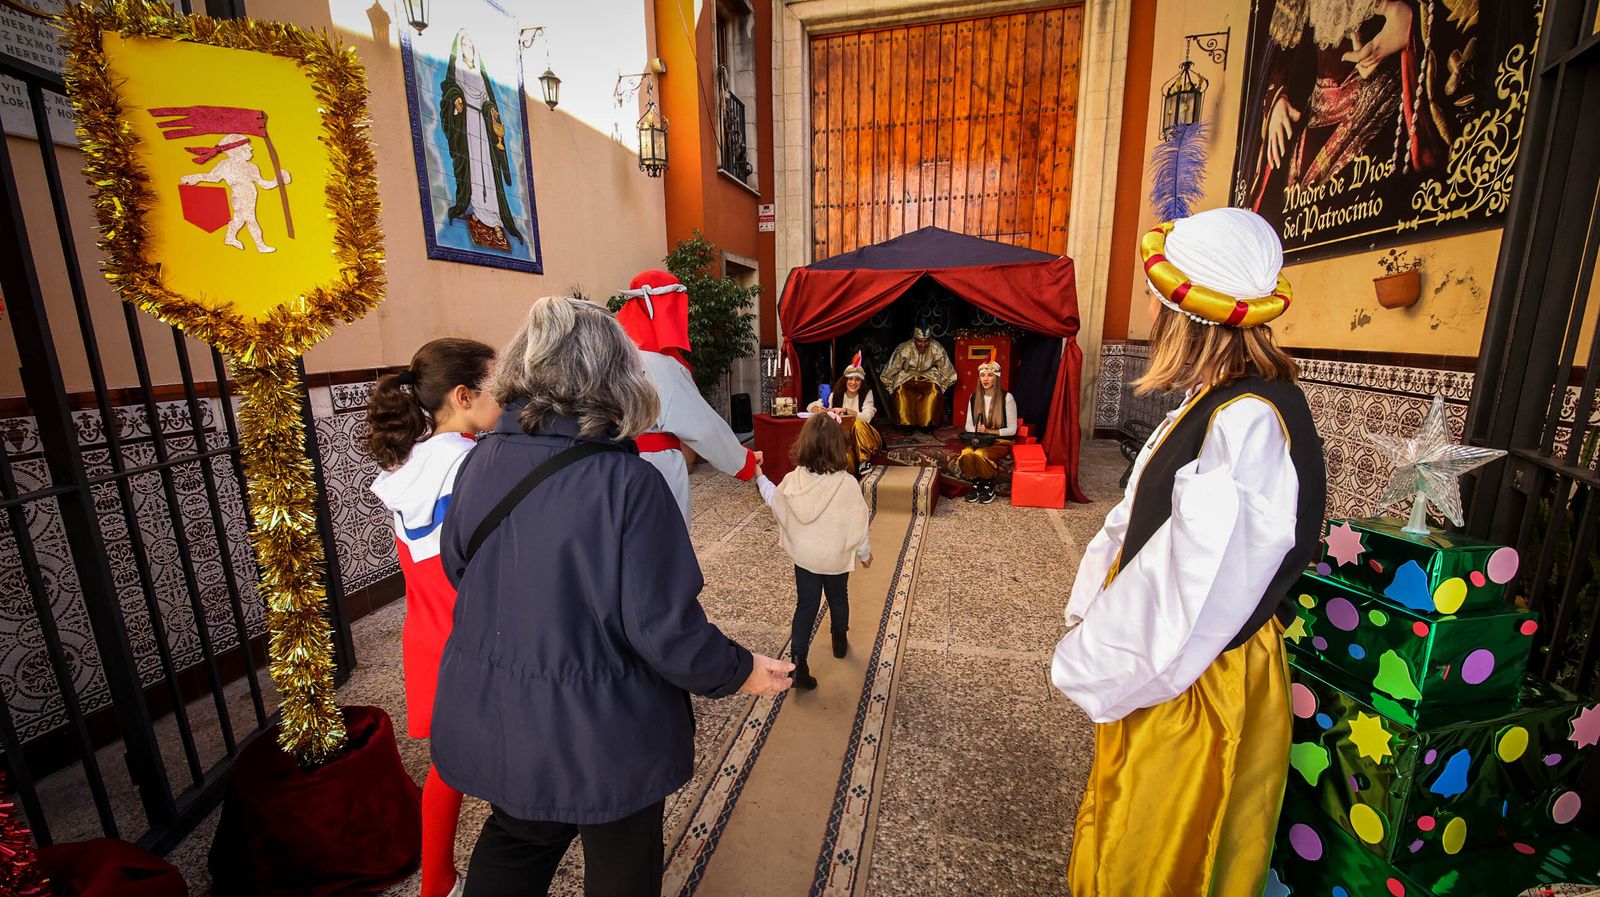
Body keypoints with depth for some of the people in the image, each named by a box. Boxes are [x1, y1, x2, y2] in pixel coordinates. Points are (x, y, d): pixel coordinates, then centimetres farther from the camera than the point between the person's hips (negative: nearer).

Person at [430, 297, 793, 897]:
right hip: (596, 734, -4)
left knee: (514, 840, 33)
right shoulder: (628, 483, -28)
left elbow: (457, 568, 6)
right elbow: (663, 628, -26)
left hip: (488, 720, 5)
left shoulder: (481, 461, -9)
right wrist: (740, 673, -8)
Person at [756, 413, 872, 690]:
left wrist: (760, 477, 20)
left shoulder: (792, 481, -18)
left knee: (805, 605, 12)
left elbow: (774, 500, 3)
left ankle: (798, 662, 4)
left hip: (804, 556, 1)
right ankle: (840, 642, 47)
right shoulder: (848, 484, -25)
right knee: (838, 598, 24)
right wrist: (865, 553, 3)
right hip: (836, 558, -1)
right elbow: (858, 524, -15)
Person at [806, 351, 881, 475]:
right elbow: (810, 406, 1)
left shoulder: (867, 394, -4)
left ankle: (864, 461, -20)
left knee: (859, 423, -33)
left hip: (865, 438, 0)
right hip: (845, 436, 0)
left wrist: (845, 410, -27)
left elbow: (867, 417, -19)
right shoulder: (836, 394, 1)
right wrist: (818, 410, -23)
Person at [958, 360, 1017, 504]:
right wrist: (977, 431, -15)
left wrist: (990, 431, -20)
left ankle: (989, 487, -6)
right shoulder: (974, 397, 6)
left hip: (1001, 440, -3)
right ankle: (976, 484, -5)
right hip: (978, 439, 3)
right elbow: (968, 426, 8)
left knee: (980, 455, -33)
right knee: (967, 454, -30)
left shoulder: (1007, 398, -8)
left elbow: (1012, 429, -7)